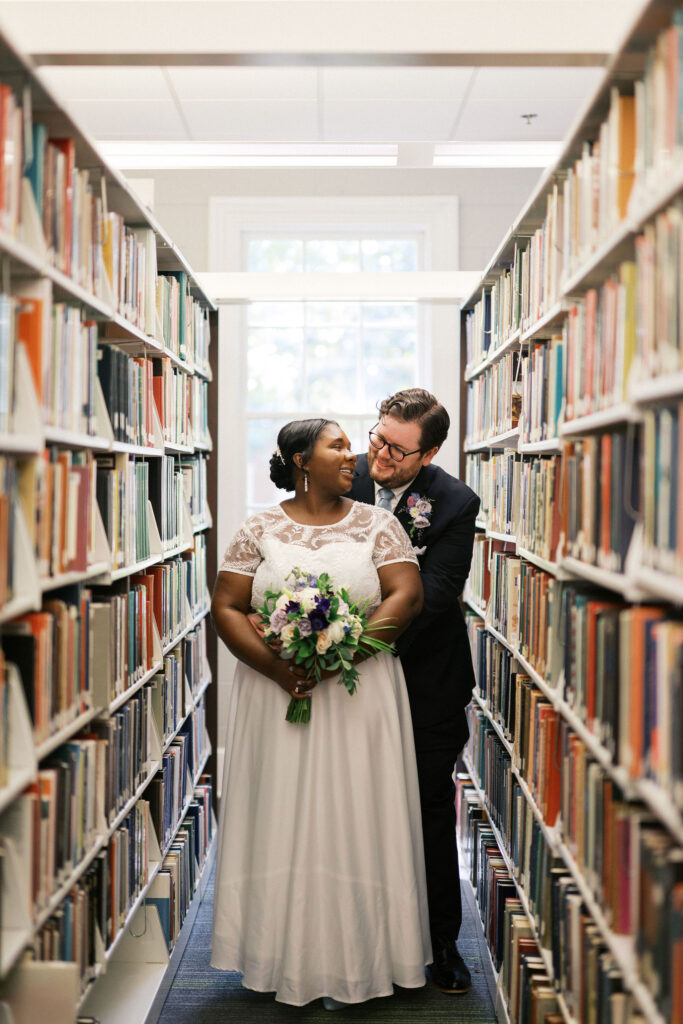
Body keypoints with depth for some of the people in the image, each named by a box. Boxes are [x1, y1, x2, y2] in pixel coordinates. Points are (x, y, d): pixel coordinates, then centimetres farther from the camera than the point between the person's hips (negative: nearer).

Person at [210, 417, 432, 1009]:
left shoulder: (376, 524, 4)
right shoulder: (259, 531, 4)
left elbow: (407, 595, -6)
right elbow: (226, 608, 0)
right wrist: (274, 665, -16)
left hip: (359, 699, 0)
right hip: (276, 696, 0)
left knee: (352, 819, 2)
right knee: (282, 819, 4)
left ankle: (351, 962, 14)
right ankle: (287, 956, 17)